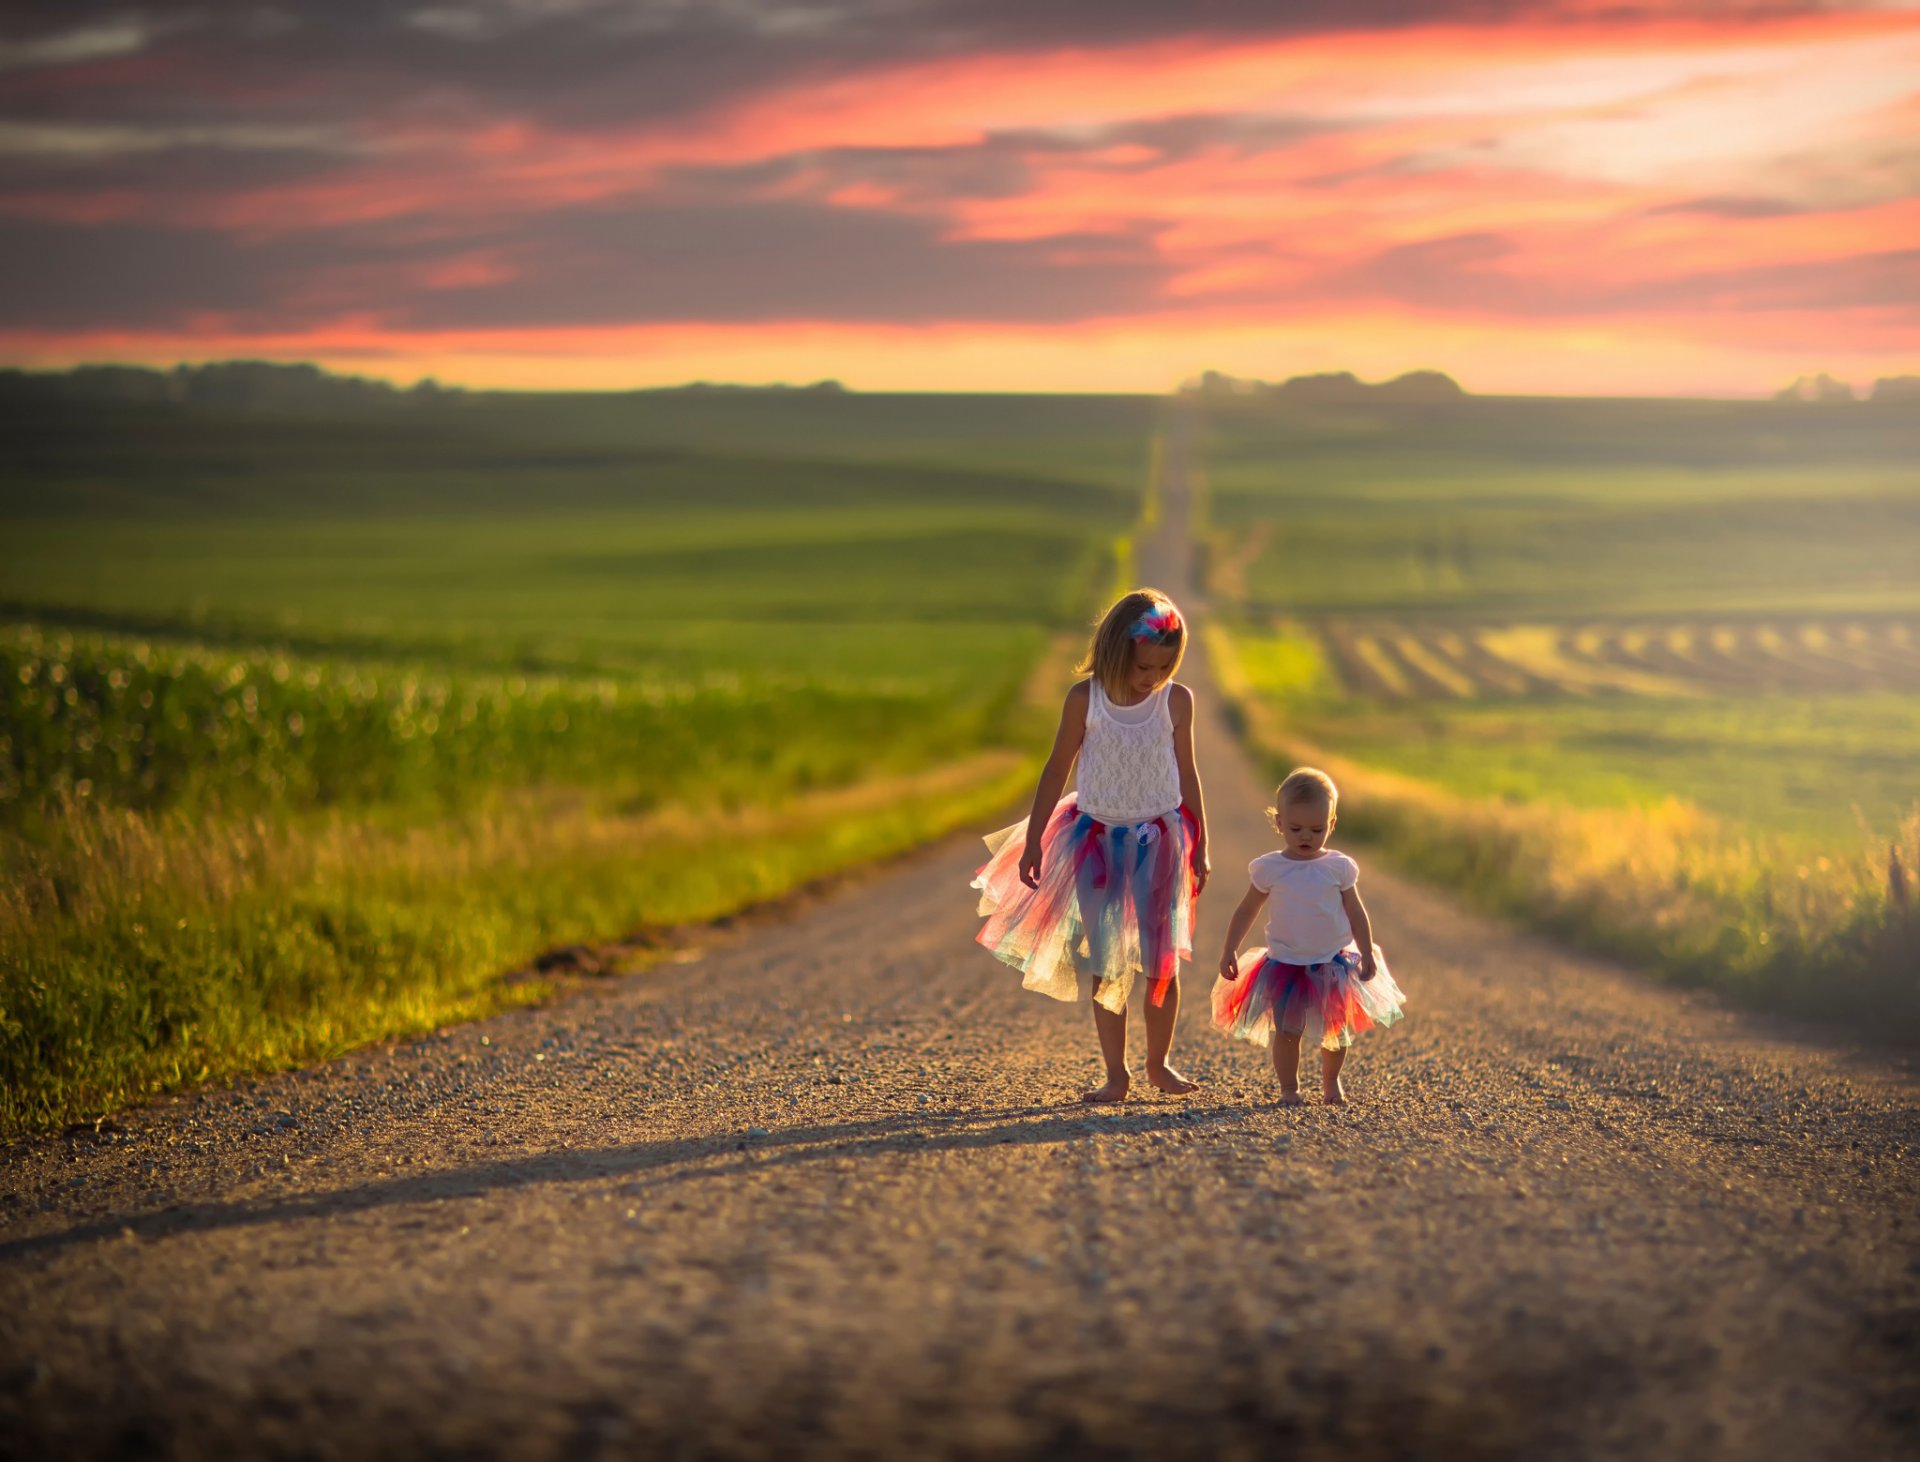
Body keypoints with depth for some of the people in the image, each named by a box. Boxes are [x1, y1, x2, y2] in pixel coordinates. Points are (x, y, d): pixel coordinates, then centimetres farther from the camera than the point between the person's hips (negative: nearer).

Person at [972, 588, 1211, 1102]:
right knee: (1104, 964, 2)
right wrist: (1033, 840, -1)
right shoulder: (1085, 699, -10)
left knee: (1162, 960, 3)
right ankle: (1115, 1074, 9)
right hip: (1096, 840, 0)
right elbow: (1057, 770, -2)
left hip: (1160, 841, 0)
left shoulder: (1176, 701, -7)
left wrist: (1199, 847, 8)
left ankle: (1158, 1063, 20)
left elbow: (1186, 775, 4)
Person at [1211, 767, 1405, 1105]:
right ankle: (1289, 1088, 10)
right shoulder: (1269, 868, -5)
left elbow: (1356, 913, 4)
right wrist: (1229, 951, 1)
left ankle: (1331, 1082, 31)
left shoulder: (1339, 868, -3)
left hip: (1333, 963, 1)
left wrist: (1367, 953, 1)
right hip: (1285, 965, -1)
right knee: (1287, 1031, -3)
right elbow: (1246, 911, 3)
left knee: (1336, 1030, 10)